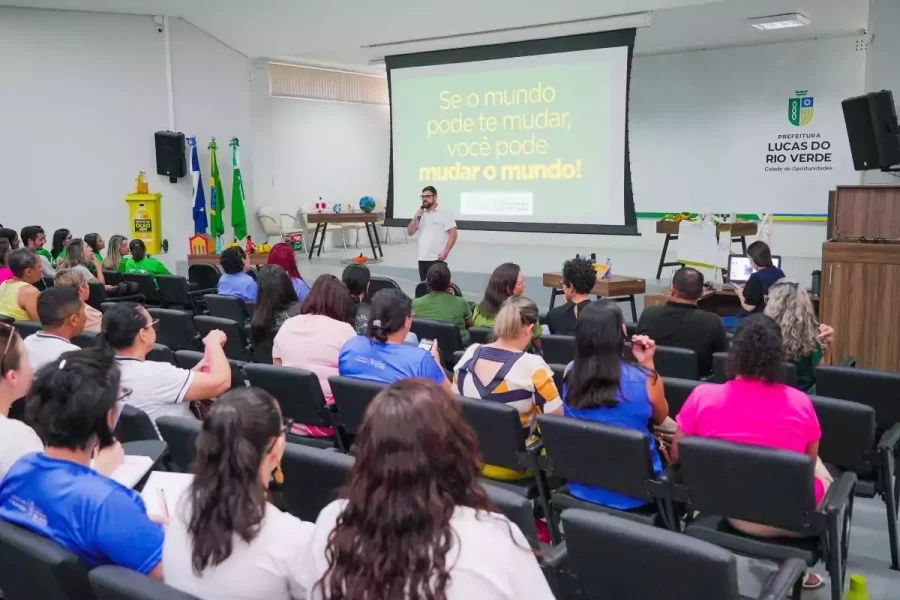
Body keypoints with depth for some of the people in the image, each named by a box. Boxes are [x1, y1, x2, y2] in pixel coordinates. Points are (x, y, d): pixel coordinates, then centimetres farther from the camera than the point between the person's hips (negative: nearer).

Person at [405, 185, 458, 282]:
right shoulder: (420, 214, 15)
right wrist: (415, 218, -3)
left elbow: (453, 234, -9)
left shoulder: (444, 214, -4)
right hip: (422, 258, 6)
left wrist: (445, 252, -18)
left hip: (437, 259, -6)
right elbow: (410, 232, 13)